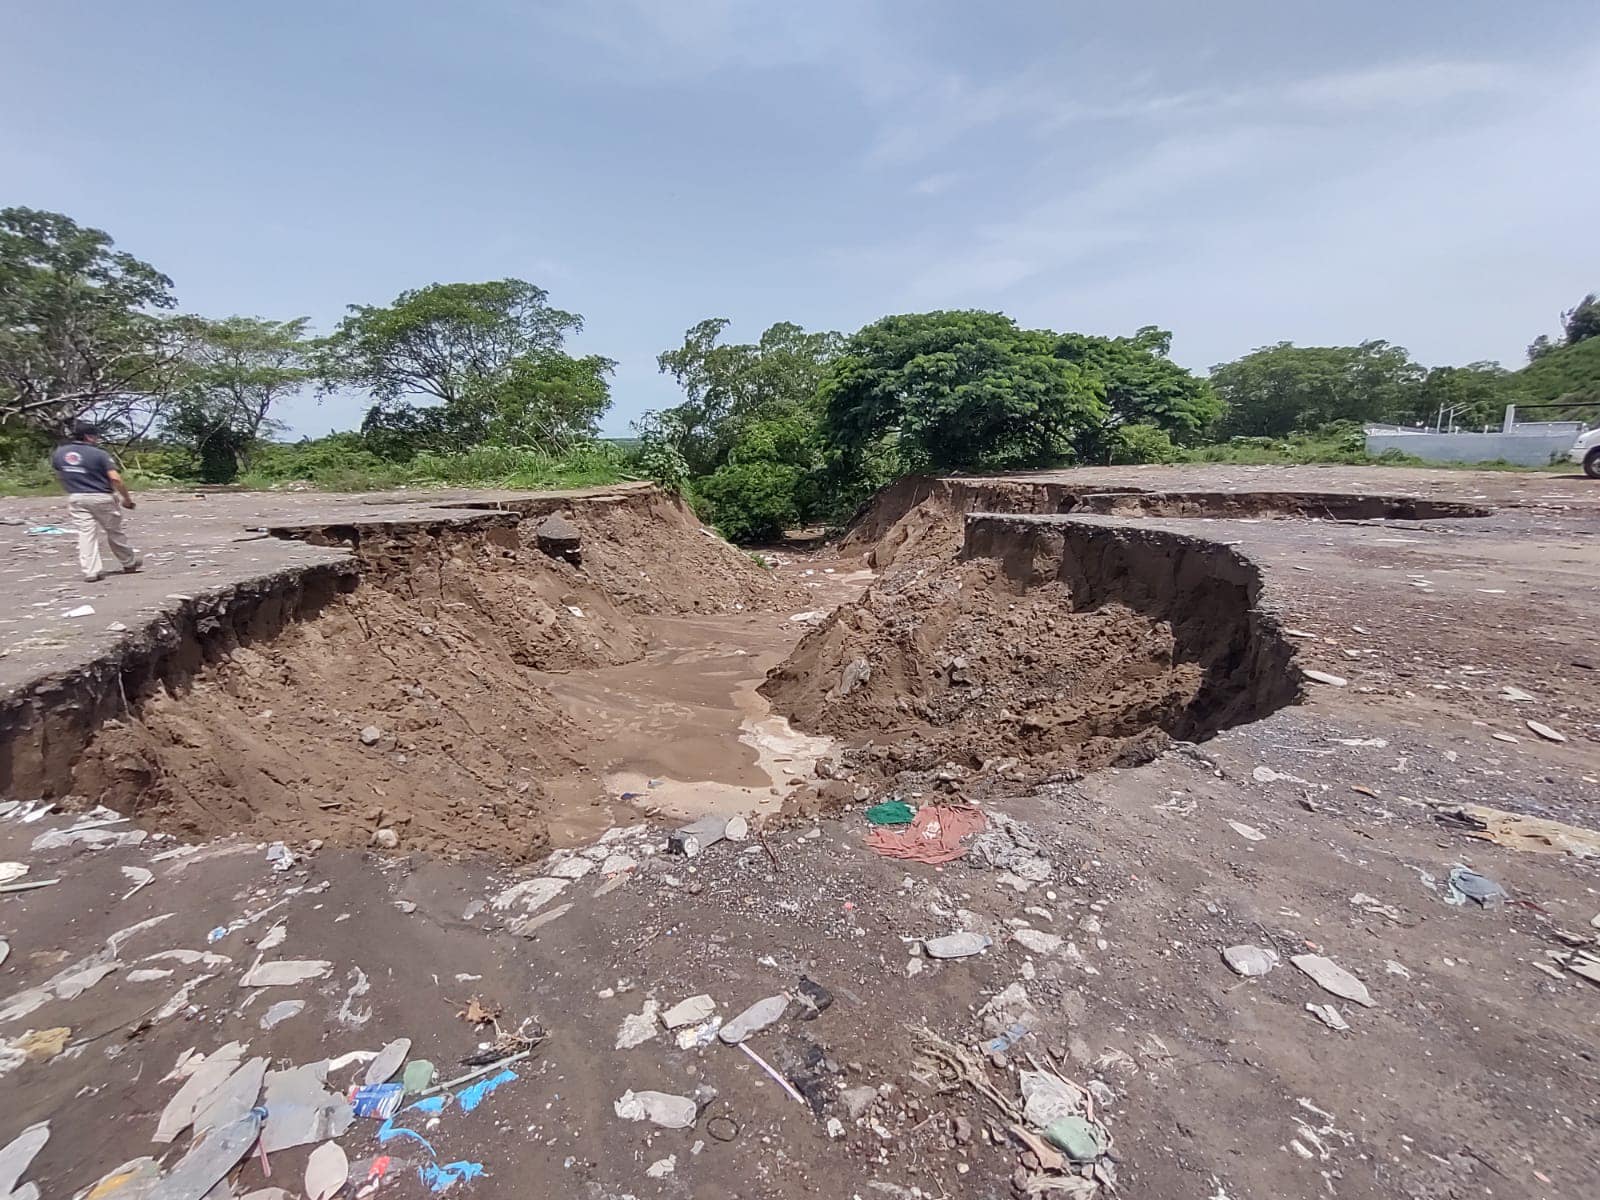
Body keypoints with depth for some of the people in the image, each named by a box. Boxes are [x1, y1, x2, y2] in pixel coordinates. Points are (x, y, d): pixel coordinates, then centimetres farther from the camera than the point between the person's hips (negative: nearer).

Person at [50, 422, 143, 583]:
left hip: (76, 498, 4)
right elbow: (115, 479, -19)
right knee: (114, 532, 10)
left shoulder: (58, 453, 5)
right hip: (101, 497, -4)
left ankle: (91, 571, -3)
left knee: (86, 533, 3)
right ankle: (129, 562, 25)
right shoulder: (99, 454, -12)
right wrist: (127, 498, -10)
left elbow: (58, 475, 14)